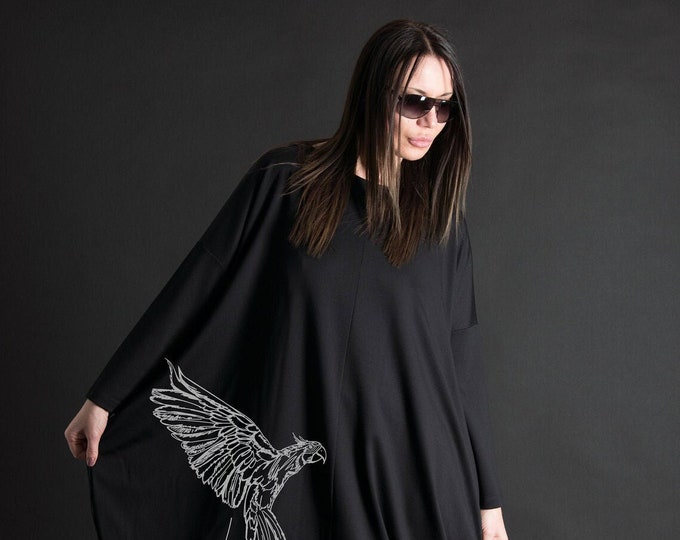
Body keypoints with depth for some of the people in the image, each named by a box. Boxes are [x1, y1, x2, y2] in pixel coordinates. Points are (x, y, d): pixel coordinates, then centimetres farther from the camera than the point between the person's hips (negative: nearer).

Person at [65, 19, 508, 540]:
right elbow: (195, 290, -2)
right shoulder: (285, 180, -4)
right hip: (291, 464, -1)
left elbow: (461, 361, 4)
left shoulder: (442, 218, 3)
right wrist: (103, 399, 0)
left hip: (414, 471, 2)